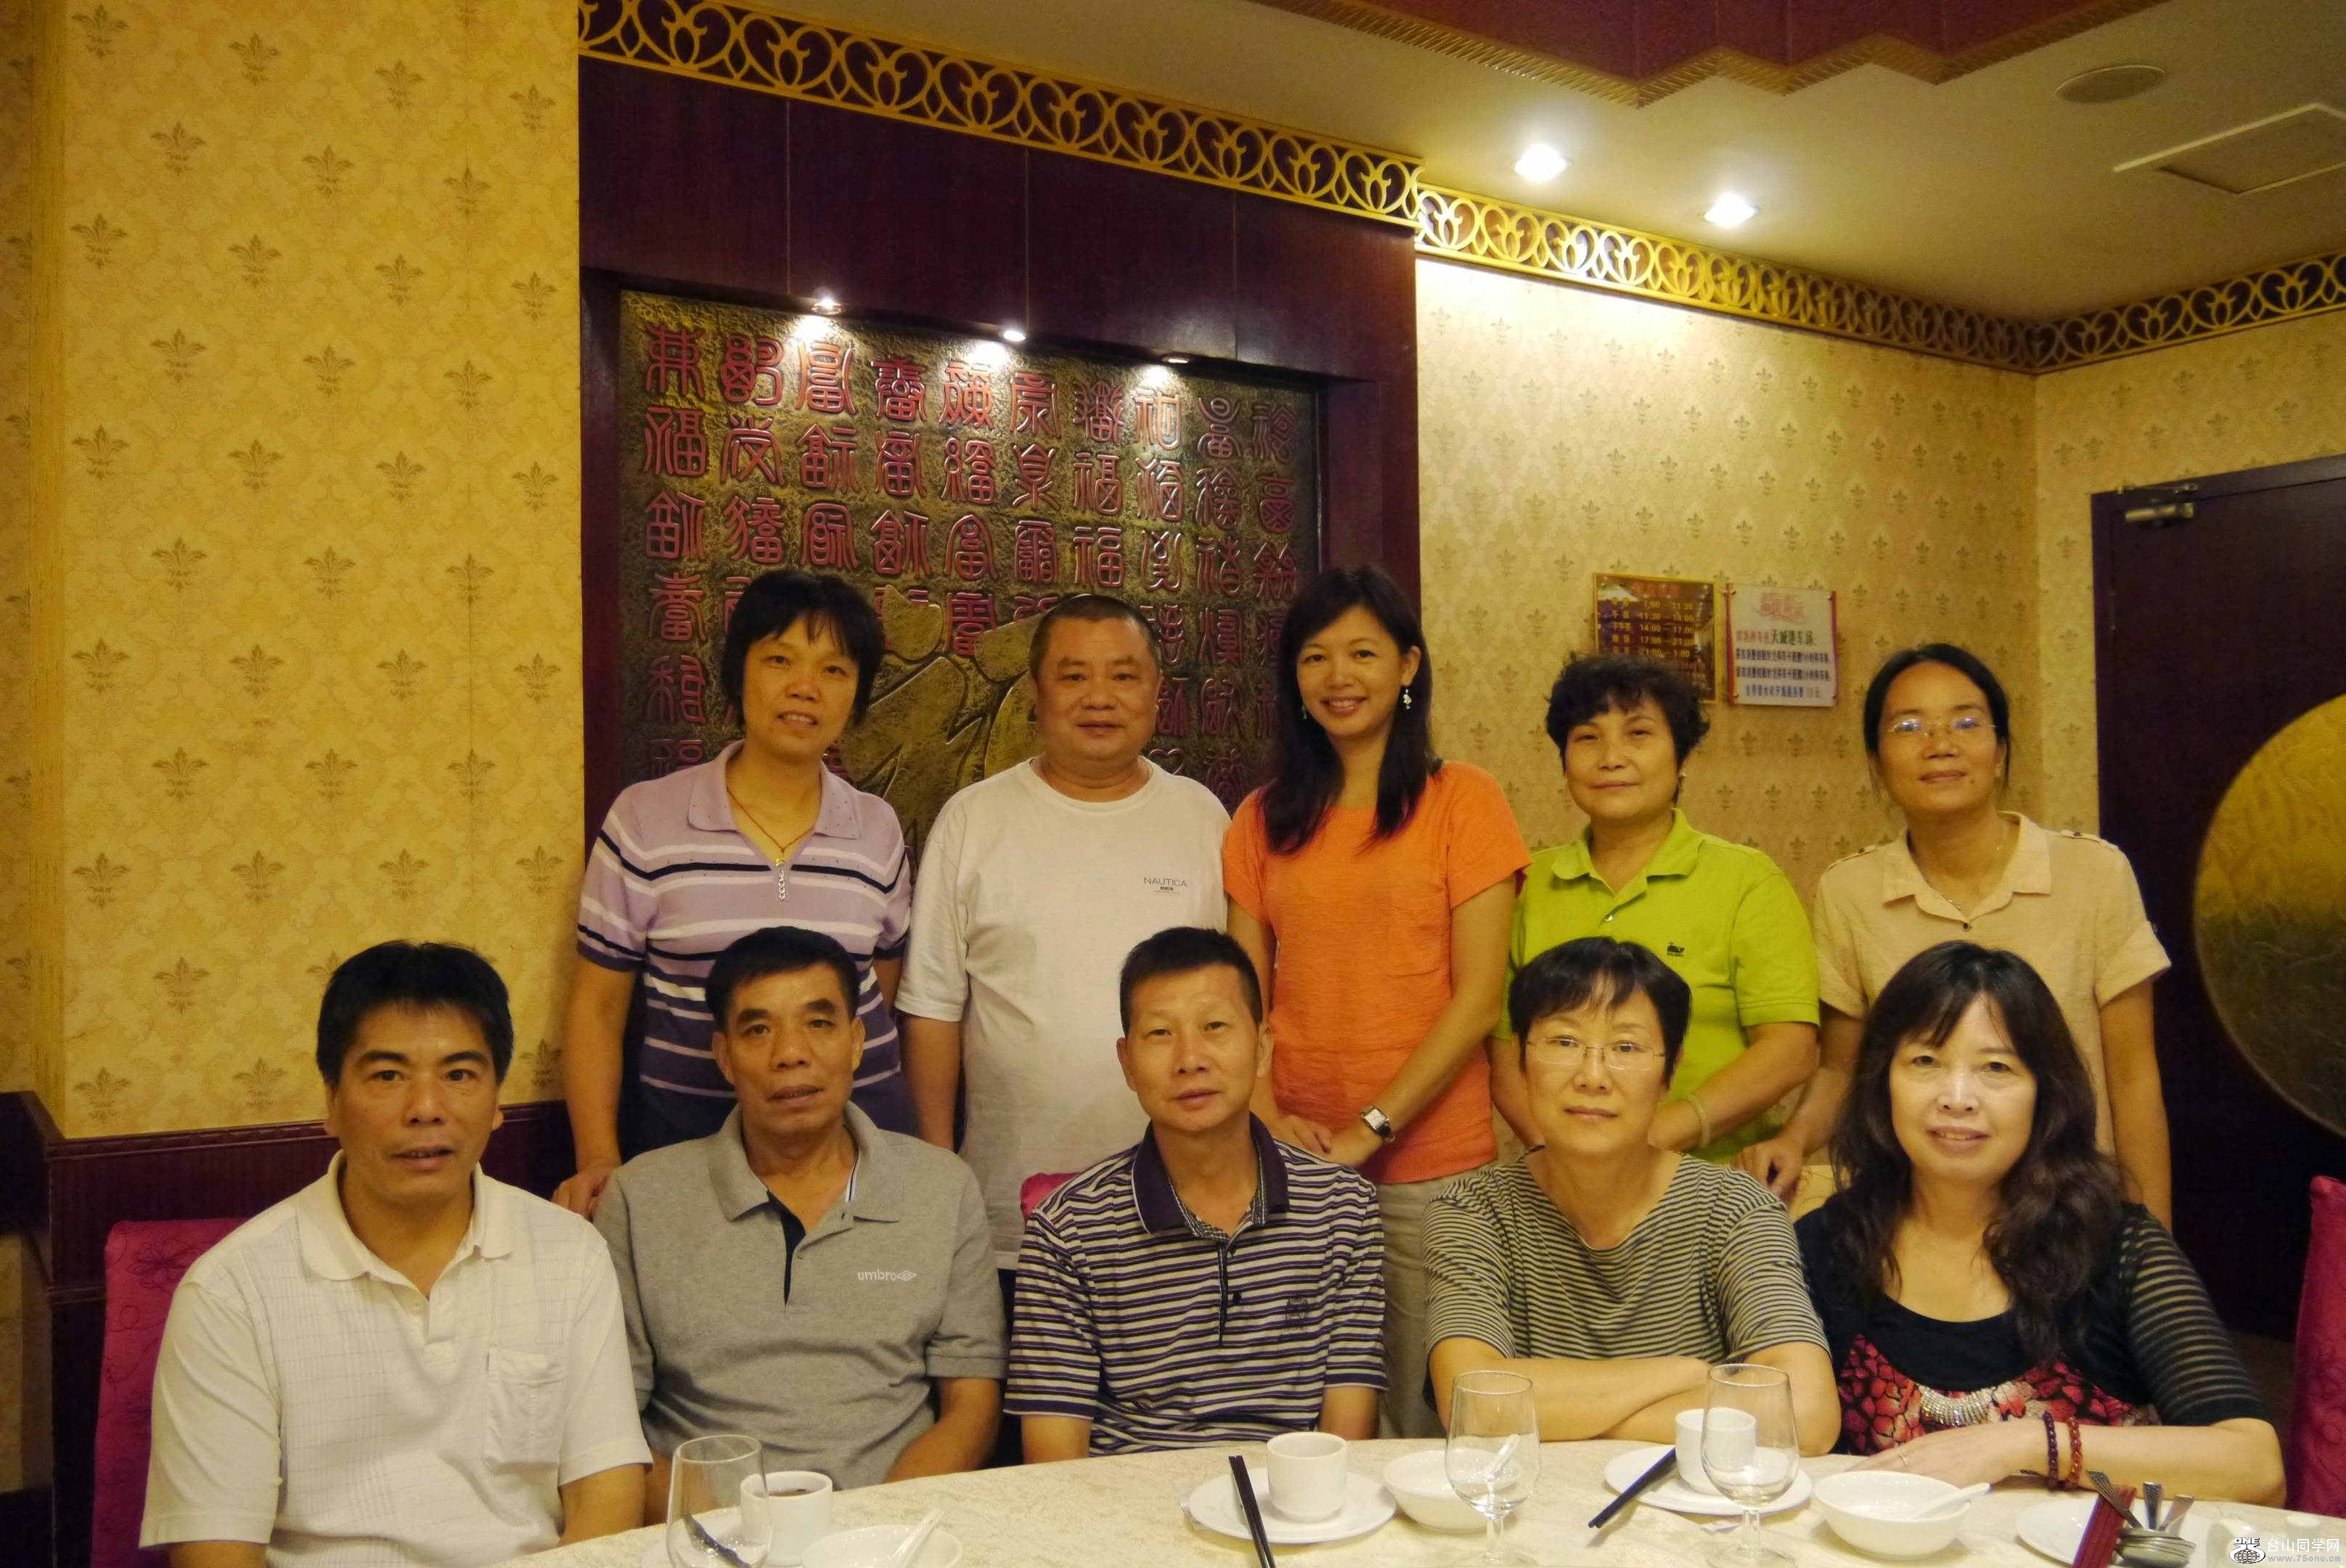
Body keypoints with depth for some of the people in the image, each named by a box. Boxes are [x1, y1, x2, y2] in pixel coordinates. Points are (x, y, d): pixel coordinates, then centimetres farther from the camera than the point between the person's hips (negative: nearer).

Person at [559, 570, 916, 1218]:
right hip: (686, 1131, -1)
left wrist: (922, 1157, 10)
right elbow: (596, 1007, 1)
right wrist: (598, 1161, -7)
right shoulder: (644, 819, -4)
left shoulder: (878, 830, 3)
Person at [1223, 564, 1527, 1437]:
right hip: (1297, 1165, 3)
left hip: (1431, 1163, -3)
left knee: (1428, 1417, 3)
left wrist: (1371, 1128, -11)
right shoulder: (1266, 818, 10)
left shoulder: (1462, 800, -2)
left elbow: (1478, 999, -7)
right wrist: (1267, 1116, -8)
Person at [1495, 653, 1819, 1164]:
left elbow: (1791, 1047, -5)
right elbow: (1502, 1044, 6)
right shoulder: (1532, 886, 8)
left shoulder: (1748, 880, 3)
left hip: (1716, 1178, -1)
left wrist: (1652, 1139, -15)